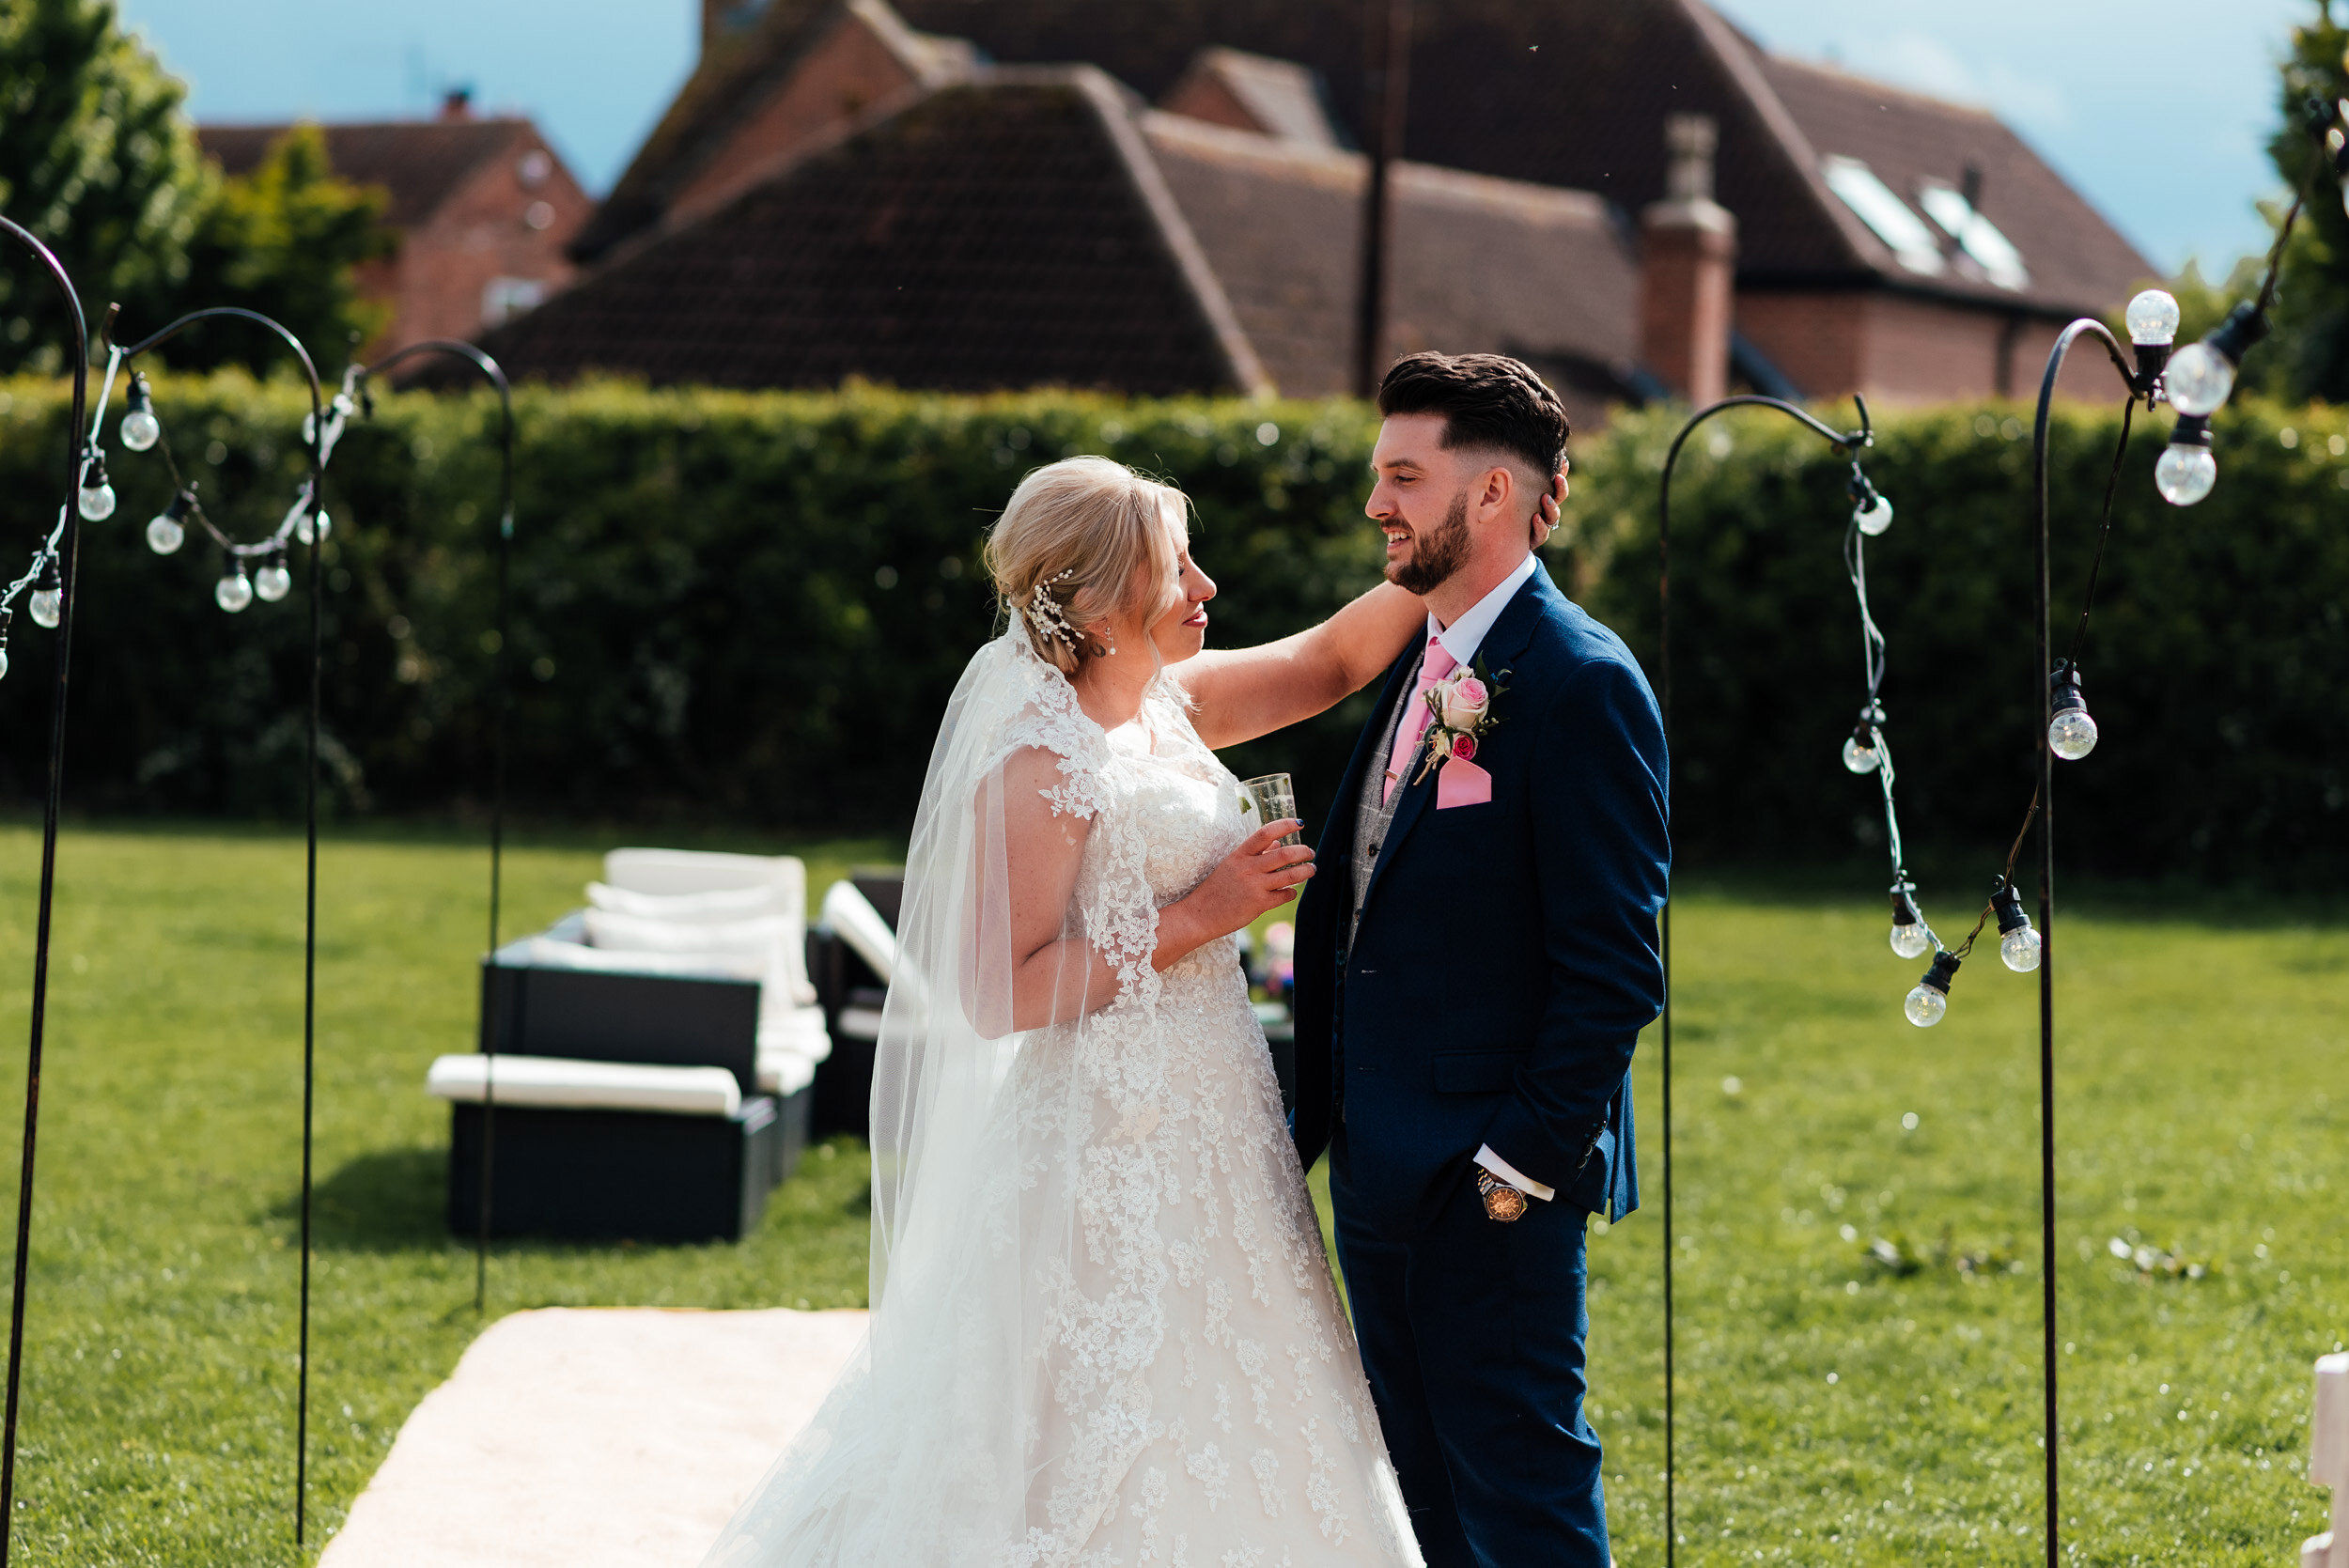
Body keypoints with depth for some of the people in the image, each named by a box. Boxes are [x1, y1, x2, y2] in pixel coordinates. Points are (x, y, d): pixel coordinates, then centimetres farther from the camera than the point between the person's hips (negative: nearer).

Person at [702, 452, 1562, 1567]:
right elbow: (997, 996, -22)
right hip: (1107, 1150, -9)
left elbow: (1330, 659, 21)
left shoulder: (1166, 705, 7)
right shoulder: (1042, 766, -18)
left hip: (1200, 1132, 9)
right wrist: (1196, 915, -20)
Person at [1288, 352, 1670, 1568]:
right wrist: (1319, 1115, 12)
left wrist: (1526, 1159, -18)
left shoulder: (1579, 683, -14)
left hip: (1489, 1185, -9)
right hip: (1380, 1171, 9)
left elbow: (1617, 966, -17)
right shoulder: (1421, 668, 14)